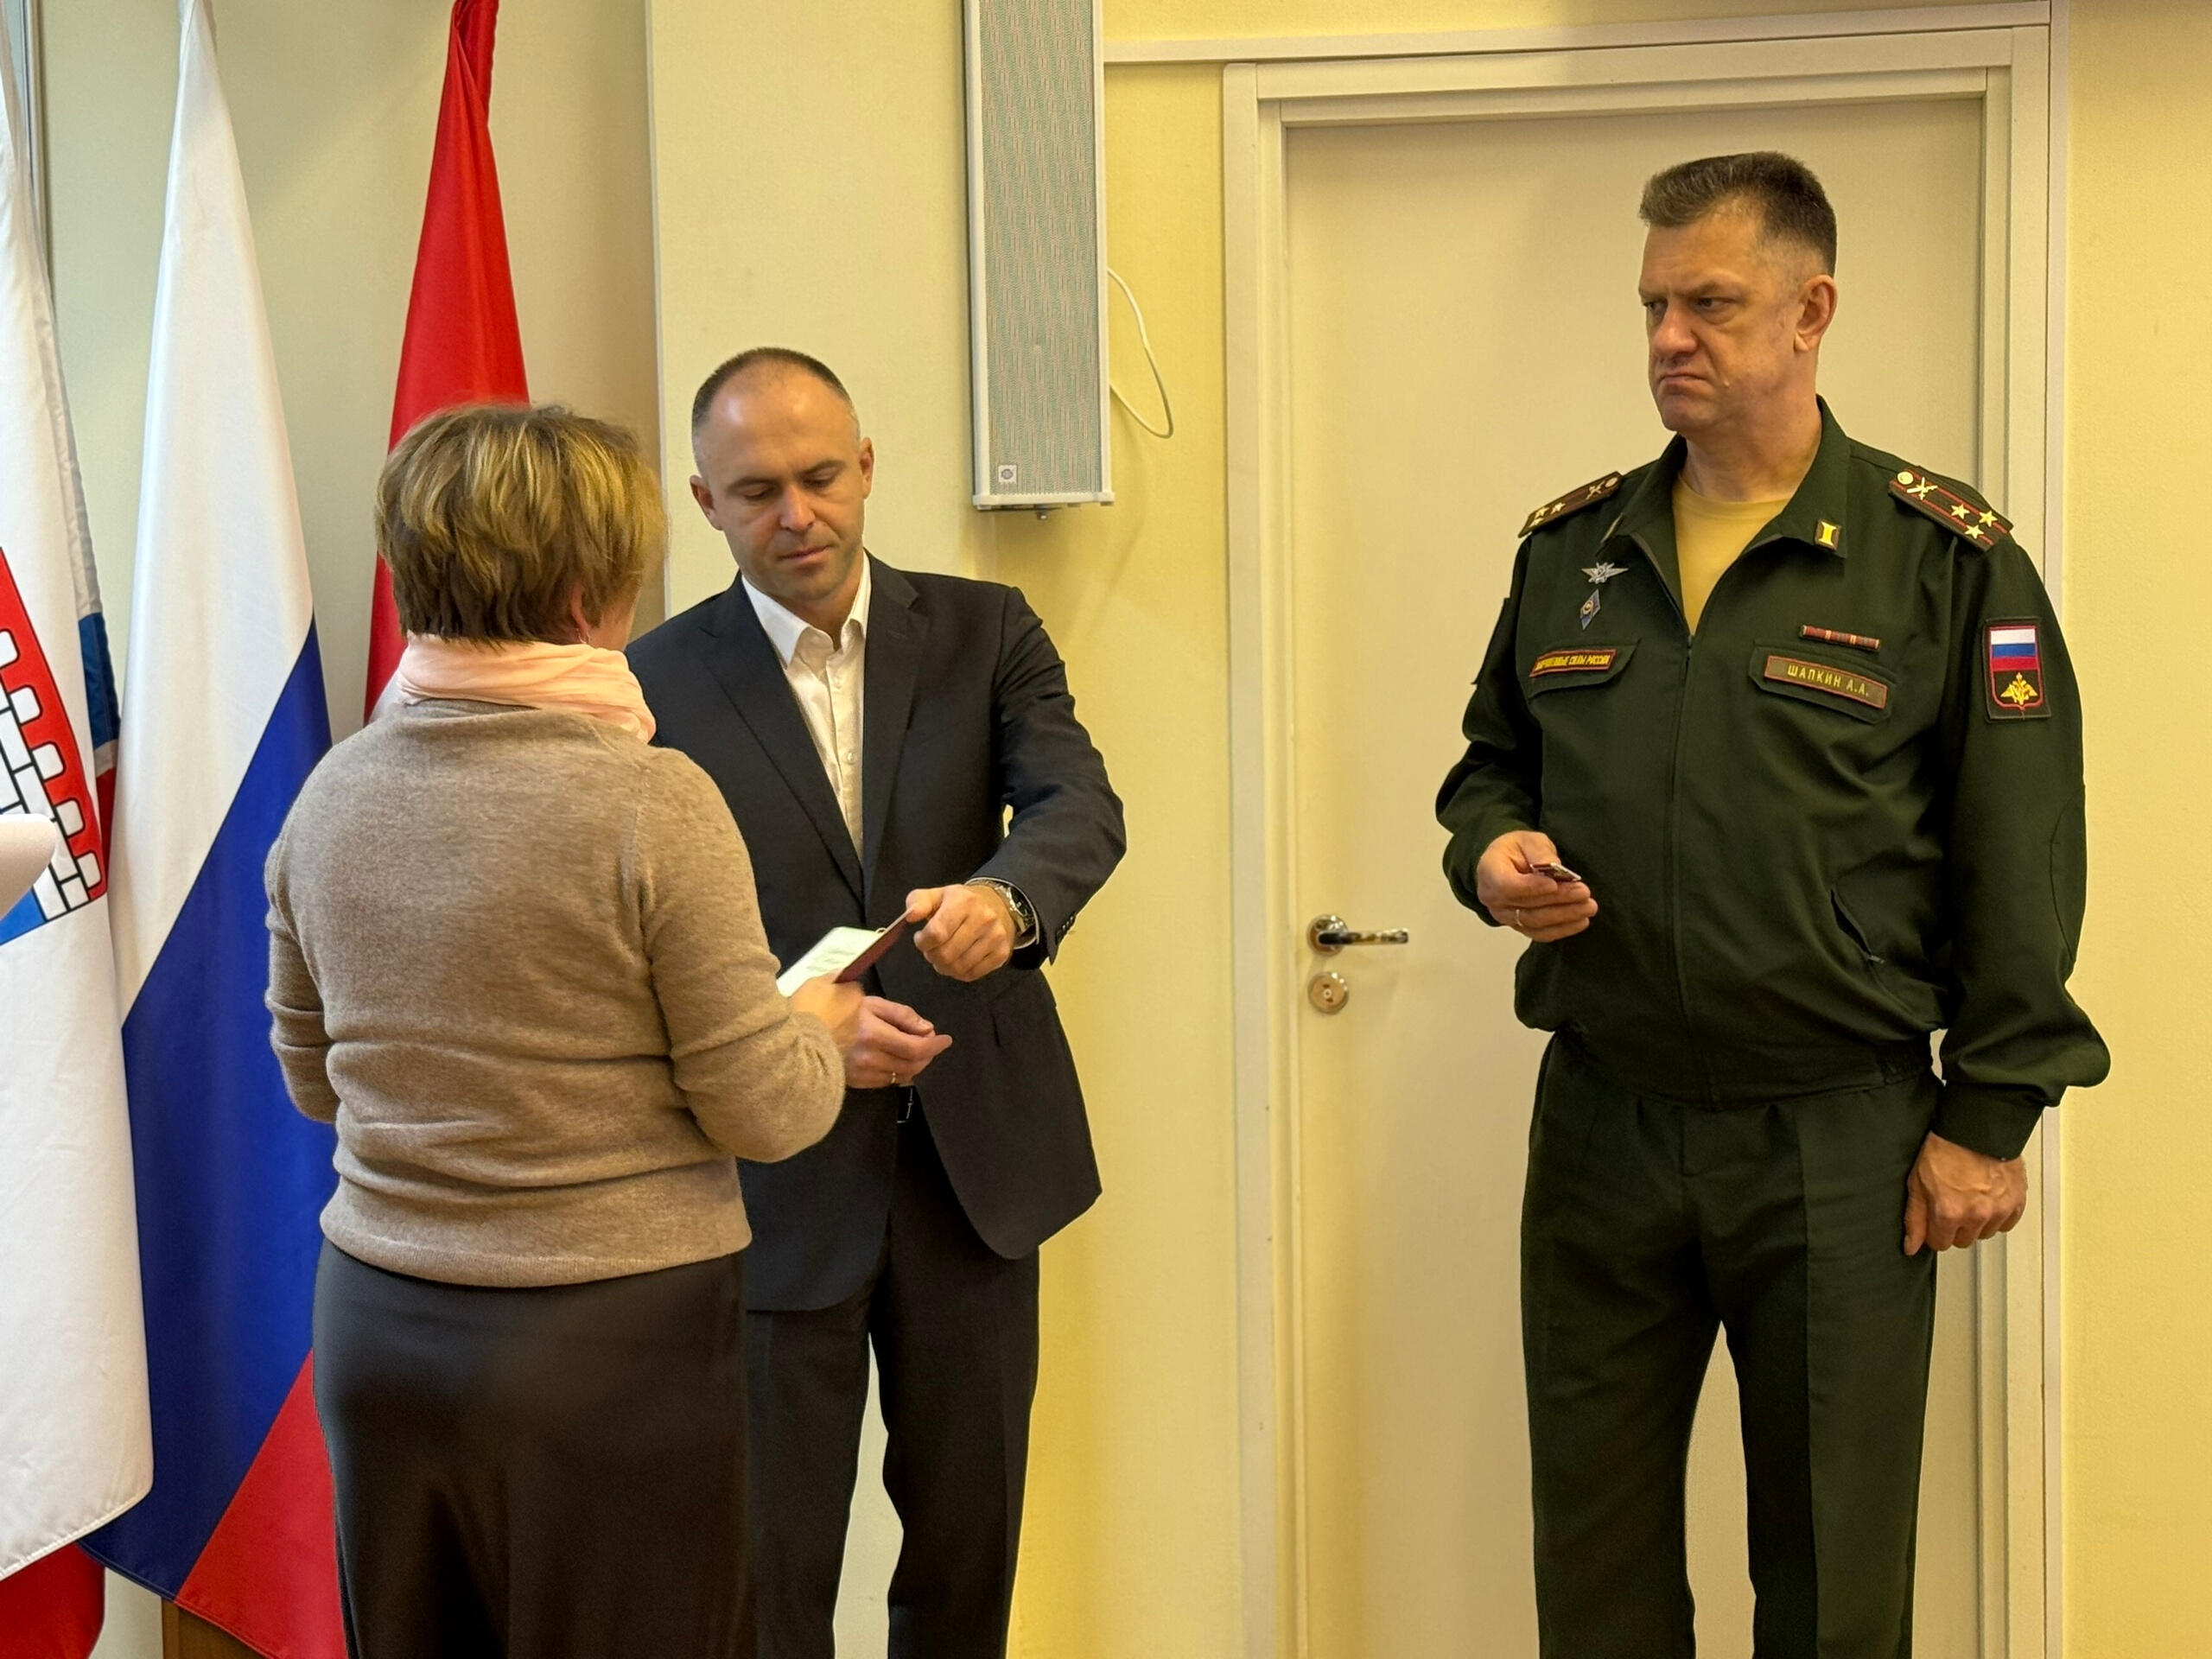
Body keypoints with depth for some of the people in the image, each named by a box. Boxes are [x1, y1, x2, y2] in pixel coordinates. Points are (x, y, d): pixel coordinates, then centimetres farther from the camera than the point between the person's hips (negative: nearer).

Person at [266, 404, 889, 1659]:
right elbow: (765, 1113, -12)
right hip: (610, 1342, -5)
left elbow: (314, 1079, 13)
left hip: (376, 1322, 6)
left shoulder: (332, 794, 1)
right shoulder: (651, 800, -17)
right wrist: (822, 1030, 8)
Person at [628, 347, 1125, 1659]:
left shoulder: (984, 633, 2)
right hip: (776, 1177, -2)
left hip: (973, 1155, 2)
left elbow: (1082, 807, -13)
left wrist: (1006, 898, -35)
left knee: (971, 1528, 16)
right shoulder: (659, 685, -3)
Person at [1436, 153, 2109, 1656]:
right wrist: (1490, 854, -3)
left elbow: (2020, 861, -5)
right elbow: (1492, 761, 20)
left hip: (1839, 1140, -3)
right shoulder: (1570, 548, 8)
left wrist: (1990, 1115, -7)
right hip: (1600, 1123, 4)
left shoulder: (1945, 559, -5)